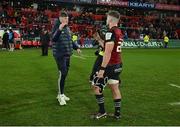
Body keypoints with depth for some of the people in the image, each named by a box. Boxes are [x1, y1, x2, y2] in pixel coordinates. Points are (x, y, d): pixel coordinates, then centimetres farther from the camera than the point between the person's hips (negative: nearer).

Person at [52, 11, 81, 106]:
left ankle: (61, 94, 24)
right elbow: (53, 39, -23)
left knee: (65, 74, 12)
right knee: (62, 73, -12)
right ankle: (61, 95, 0)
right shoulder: (57, 27, -10)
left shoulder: (67, 28, 13)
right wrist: (59, 29, -34)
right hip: (60, 54, -8)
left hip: (67, 55, 8)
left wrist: (76, 48, 15)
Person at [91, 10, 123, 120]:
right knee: (115, 88, 14)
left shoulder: (111, 32, -18)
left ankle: (102, 112, 9)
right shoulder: (119, 32, 11)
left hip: (110, 65, -9)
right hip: (118, 65, 9)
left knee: (96, 86, 3)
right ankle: (117, 113, 19)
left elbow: (108, 52, -23)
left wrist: (102, 68, -22)